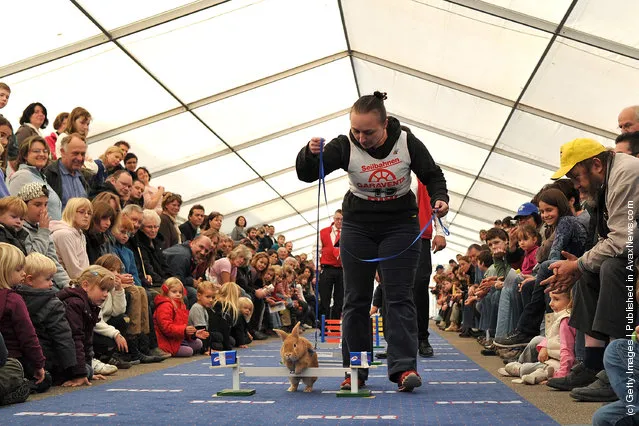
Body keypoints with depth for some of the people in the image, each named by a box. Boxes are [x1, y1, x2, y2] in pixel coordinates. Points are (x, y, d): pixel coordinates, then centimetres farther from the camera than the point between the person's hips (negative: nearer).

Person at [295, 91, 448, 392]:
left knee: (399, 297, -7)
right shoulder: (345, 146, -14)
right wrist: (309, 153, -39)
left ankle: (404, 367, -6)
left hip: (400, 225, -1)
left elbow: (432, 176, 0)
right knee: (356, 299, 2)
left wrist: (440, 199, -20)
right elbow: (306, 175, -17)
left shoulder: (406, 142, -12)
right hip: (358, 226, 1)